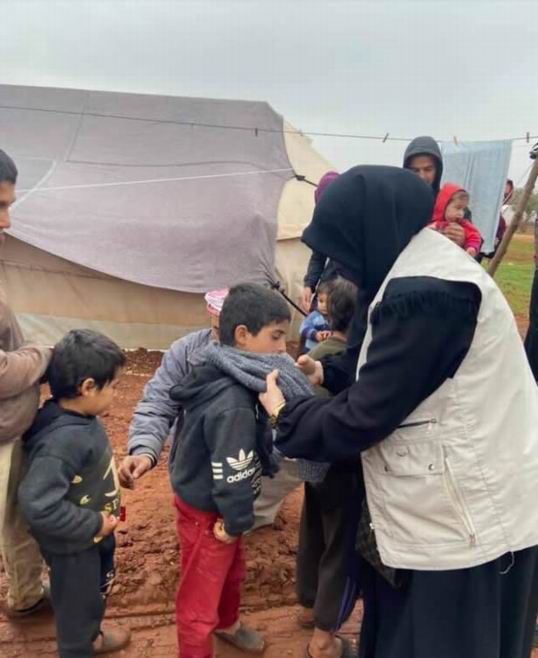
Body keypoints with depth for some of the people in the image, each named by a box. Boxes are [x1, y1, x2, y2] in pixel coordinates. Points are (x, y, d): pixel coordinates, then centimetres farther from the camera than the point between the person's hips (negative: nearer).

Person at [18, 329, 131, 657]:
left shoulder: (81, 418, -10)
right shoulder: (62, 441, -37)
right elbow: (38, 504, -38)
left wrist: (102, 518, 4)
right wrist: (94, 524, -27)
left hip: (96, 530, 9)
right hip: (73, 544, -8)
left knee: (99, 588, 31)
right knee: (77, 603, 18)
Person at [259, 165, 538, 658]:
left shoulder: (424, 294, -27)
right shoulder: (424, 265, 5)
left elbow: (363, 418, -22)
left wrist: (284, 416, -6)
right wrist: (329, 370, 11)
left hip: (466, 519, -9)